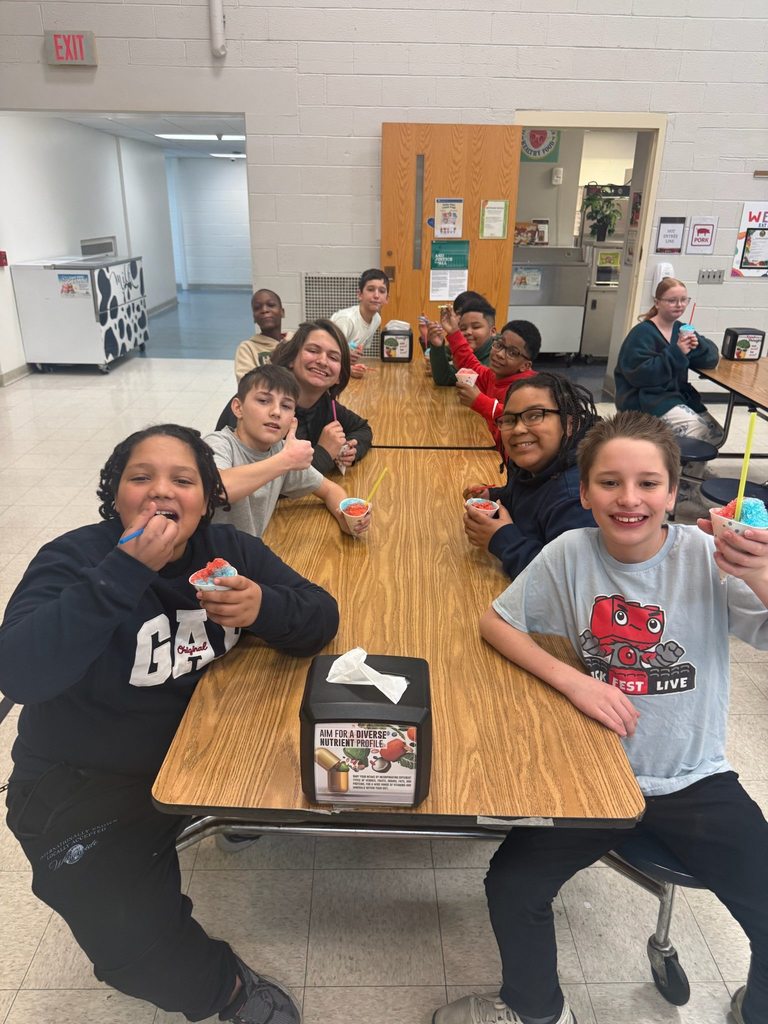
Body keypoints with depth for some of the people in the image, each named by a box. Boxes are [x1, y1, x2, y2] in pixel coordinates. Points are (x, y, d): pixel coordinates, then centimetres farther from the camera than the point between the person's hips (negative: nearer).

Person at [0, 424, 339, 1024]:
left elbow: (321, 620, -12)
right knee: (136, 944, -14)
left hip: (197, 745, 4)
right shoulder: (71, 561, -18)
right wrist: (126, 570, -40)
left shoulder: (231, 552, -7)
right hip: (81, 784, -4)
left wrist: (263, 608, -34)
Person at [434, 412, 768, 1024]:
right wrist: (573, 680, -17)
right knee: (511, 887, -12)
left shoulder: (708, 557, -13)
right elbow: (495, 624, -4)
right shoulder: (571, 553, -12)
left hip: (696, 781, 0)